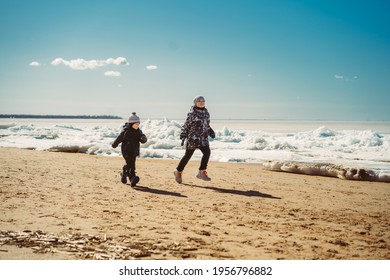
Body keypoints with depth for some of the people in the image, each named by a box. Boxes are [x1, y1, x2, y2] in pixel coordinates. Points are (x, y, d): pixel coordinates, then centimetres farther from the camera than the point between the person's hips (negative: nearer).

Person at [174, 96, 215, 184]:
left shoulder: (206, 112, 11)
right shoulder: (192, 113, -9)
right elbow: (186, 125, -7)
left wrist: (211, 132, 11)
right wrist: (183, 136, -10)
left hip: (203, 137, 6)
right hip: (193, 137, -6)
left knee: (207, 152, -13)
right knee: (188, 155, 0)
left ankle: (202, 172, -6)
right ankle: (178, 172, 18)